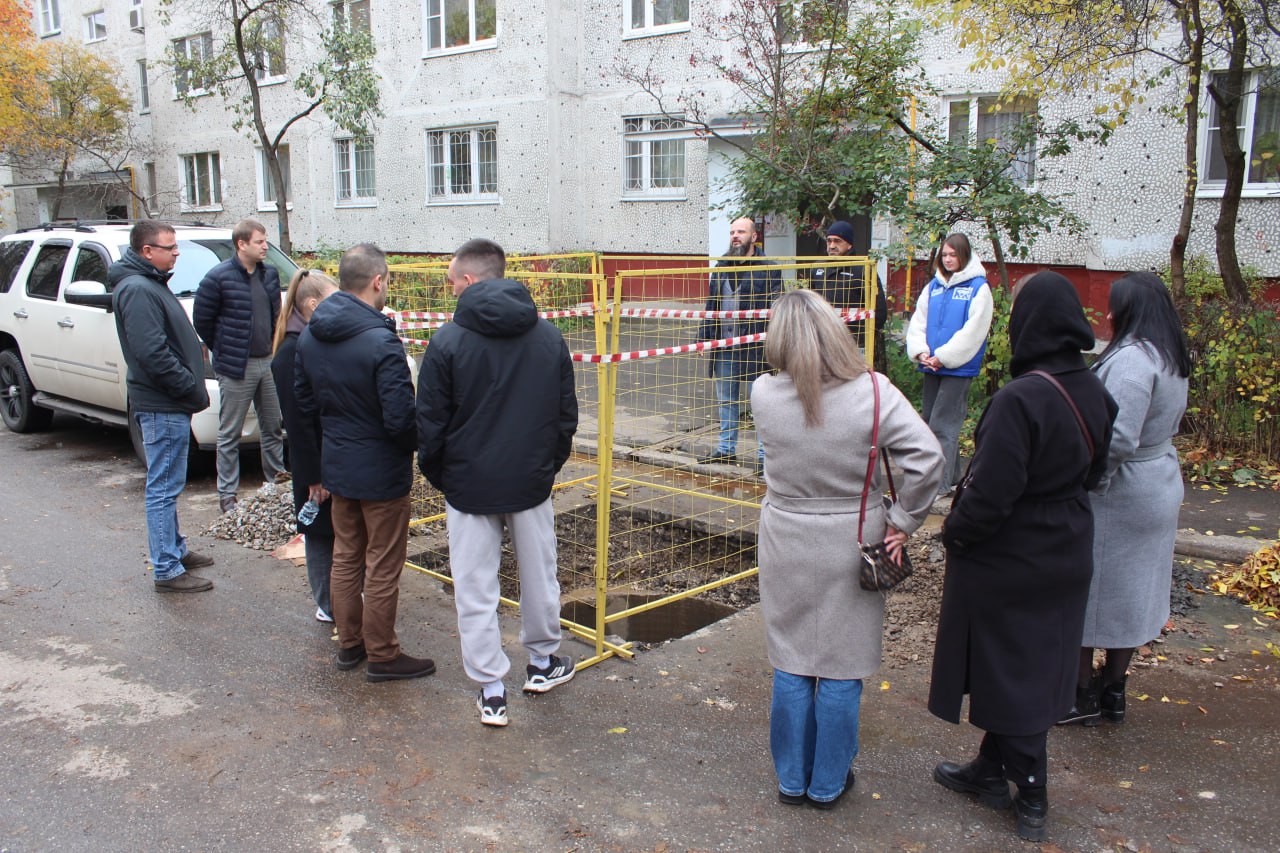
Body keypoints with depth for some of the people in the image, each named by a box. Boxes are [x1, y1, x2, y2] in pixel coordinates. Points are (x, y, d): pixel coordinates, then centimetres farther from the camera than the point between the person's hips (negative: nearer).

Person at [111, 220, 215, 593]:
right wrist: (193, 389, -20)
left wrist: (192, 386, 14)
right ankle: (167, 570, 2)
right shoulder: (137, 290, -18)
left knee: (166, 485, 19)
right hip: (162, 407, -11)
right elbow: (152, 354, -26)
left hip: (168, 404, 11)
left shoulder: (151, 284, 16)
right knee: (164, 487, -4)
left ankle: (175, 549, 32)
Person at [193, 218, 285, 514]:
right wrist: (222, 351, 0)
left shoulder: (270, 274, 6)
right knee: (230, 435, 4)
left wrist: (273, 347, 12)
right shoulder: (218, 278, -12)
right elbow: (201, 320, -7)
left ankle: (276, 482, 29)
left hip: (268, 363, 6)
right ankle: (227, 495, 13)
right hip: (236, 368, -6)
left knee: (273, 428, 15)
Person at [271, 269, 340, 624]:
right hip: (318, 462, -8)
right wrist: (314, 476, -18)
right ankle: (330, 606, 21)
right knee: (321, 534, 7)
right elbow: (297, 421, -19)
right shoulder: (293, 352, -17)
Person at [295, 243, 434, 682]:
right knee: (382, 567, 7)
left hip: (335, 465, 7)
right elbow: (401, 418, -26)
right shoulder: (381, 341, -25)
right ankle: (382, 655, 19)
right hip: (381, 471, -7)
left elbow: (304, 403, 9)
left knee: (345, 557, 20)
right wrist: (418, 440, -6)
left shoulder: (310, 335, 0)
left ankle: (349, 642, 33)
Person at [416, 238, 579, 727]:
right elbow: (567, 416, 7)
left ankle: (491, 692, 14)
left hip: (469, 485, -3)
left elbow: (430, 425, -7)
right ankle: (543, 662, 36)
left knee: (476, 590, 7)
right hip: (532, 482, 4)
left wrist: (437, 477, 8)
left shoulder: (447, 342, -11)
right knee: (539, 575, 19)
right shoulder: (549, 336, 1)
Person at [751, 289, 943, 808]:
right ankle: (829, 784, 28)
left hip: (786, 544, 2)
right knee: (842, 669, 14)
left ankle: (791, 779, 30)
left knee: (789, 667, 16)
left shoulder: (763, 395, -11)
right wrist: (902, 521, -10)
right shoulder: (873, 393, -17)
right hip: (851, 547, -1)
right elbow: (927, 458, -20)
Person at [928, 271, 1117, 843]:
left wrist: (954, 533, -10)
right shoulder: (1093, 392, -2)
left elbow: (991, 492, -26)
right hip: (1067, 555, 8)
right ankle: (991, 769, 34)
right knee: (1035, 666, 18)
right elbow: (1093, 471, 11)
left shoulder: (1020, 399, -28)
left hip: (1008, 562, -8)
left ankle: (1030, 793, 25)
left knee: (1008, 673, 10)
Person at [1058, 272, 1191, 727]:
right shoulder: (1171, 358, 8)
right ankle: (1112, 690, 29)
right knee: (1131, 591, 17)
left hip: (1117, 497, -10)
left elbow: (1117, 438, -31)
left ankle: (1082, 695, 15)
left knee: (1087, 591, 4)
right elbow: (1159, 427, 11)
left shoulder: (1132, 360, -24)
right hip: (1160, 489, 10)